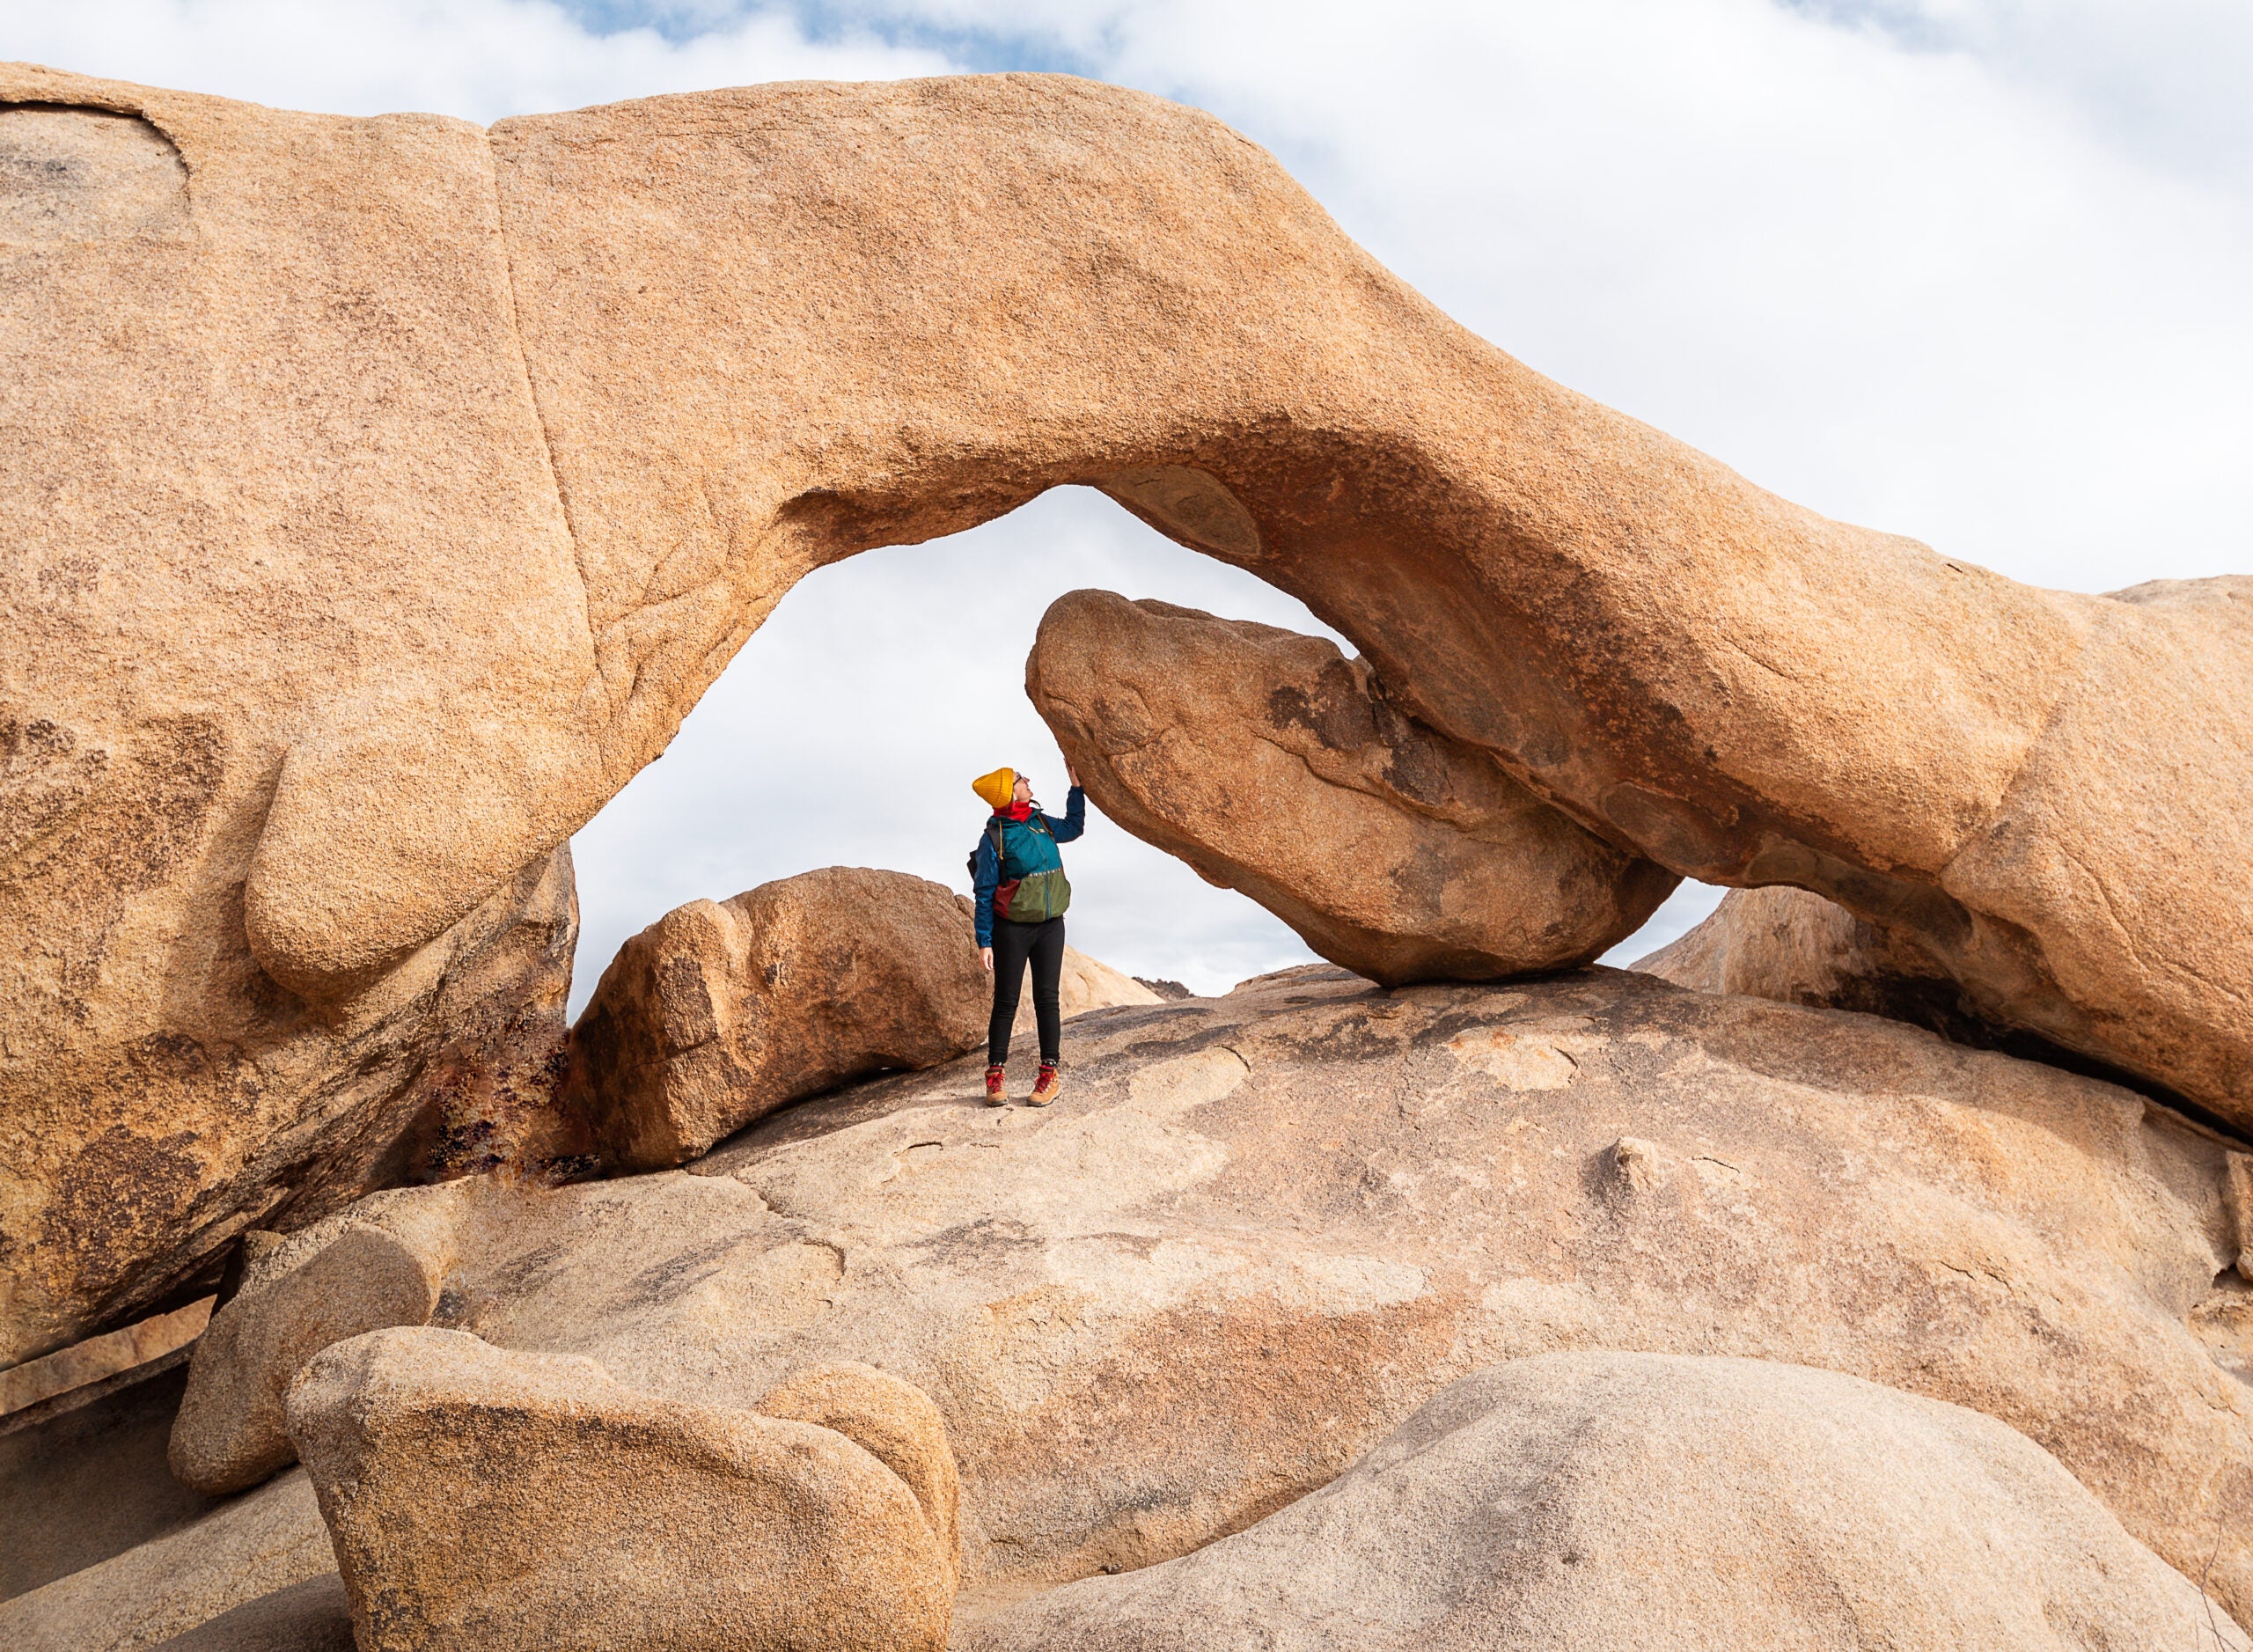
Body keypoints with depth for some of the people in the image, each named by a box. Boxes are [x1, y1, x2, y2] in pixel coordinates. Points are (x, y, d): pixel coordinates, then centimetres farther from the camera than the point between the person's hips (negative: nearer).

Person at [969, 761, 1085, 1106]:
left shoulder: (1041, 823, 6)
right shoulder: (993, 837, -11)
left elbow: (1073, 828, 29)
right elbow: (985, 894, -9)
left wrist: (1076, 787, 23)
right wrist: (984, 941, -11)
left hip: (1050, 925, 5)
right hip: (1012, 930, -5)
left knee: (1047, 999, 5)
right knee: (1006, 1002, 0)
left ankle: (1050, 1073, 9)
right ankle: (996, 1075, 8)